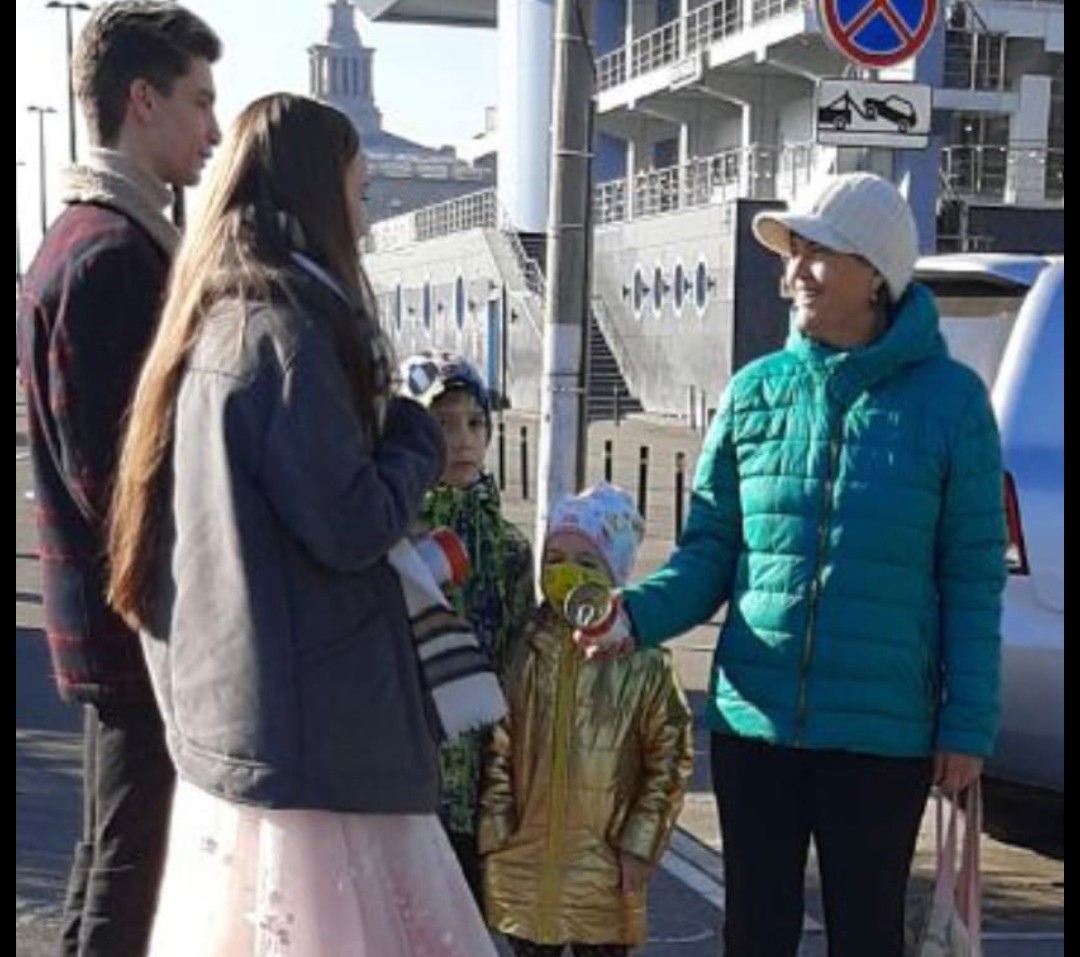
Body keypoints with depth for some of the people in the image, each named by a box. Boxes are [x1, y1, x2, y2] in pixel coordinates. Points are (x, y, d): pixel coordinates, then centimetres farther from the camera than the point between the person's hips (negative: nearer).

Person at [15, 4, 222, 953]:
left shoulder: (83, 240, 13)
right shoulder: (114, 254, -18)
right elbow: (109, 471, -23)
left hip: (117, 618, 10)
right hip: (145, 619, -10)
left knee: (111, 857, 20)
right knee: (134, 874, -1)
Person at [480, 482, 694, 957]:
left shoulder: (643, 664, -9)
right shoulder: (524, 652, -3)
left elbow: (670, 760, -4)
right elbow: (497, 749, 2)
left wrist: (641, 845, -6)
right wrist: (494, 828, -3)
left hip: (603, 869, -2)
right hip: (526, 860, 2)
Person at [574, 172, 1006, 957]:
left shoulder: (948, 399, -4)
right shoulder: (756, 391, 4)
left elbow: (972, 578, -2)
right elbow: (709, 552, 6)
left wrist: (969, 724, -5)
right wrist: (639, 613, -13)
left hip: (882, 731, -2)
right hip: (754, 717, 3)